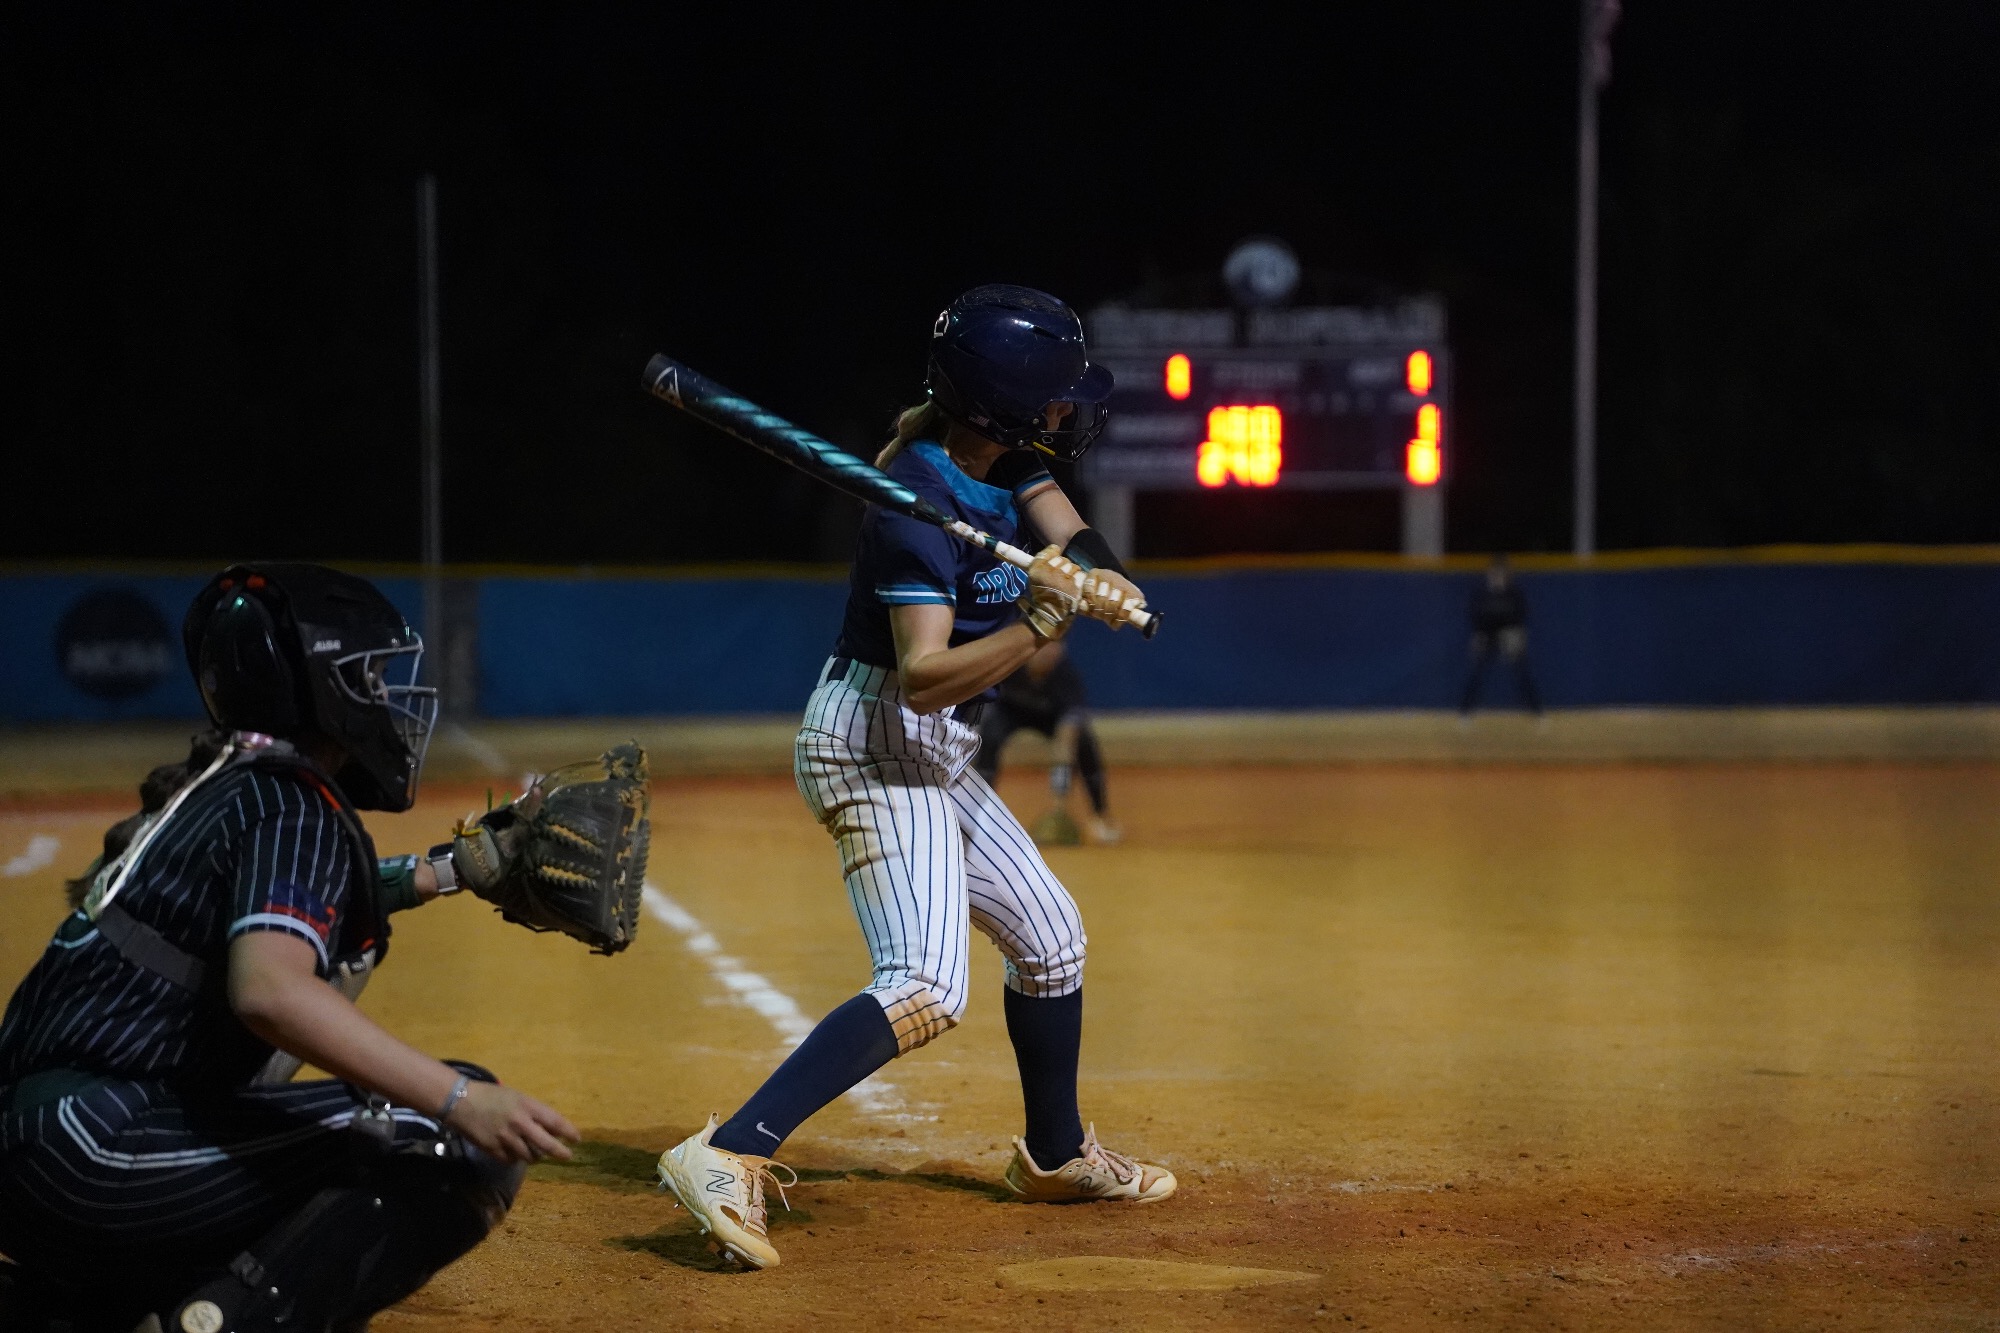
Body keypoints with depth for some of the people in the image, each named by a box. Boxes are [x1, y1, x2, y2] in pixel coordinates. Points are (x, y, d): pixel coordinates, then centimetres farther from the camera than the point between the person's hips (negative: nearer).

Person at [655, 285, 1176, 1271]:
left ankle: (1057, 1155, 41)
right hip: (875, 750, -10)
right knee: (927, 986, -24)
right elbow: (926, 676, -30)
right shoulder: (919, 504, -24)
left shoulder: (1002, 461, 3)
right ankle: (727, 1159, -31)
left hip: (935, 761, 10)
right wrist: (1044, 618, -39)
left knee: (1049, 934, 22)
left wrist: (1093, 579, -27)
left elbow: (1078, 543, -5)